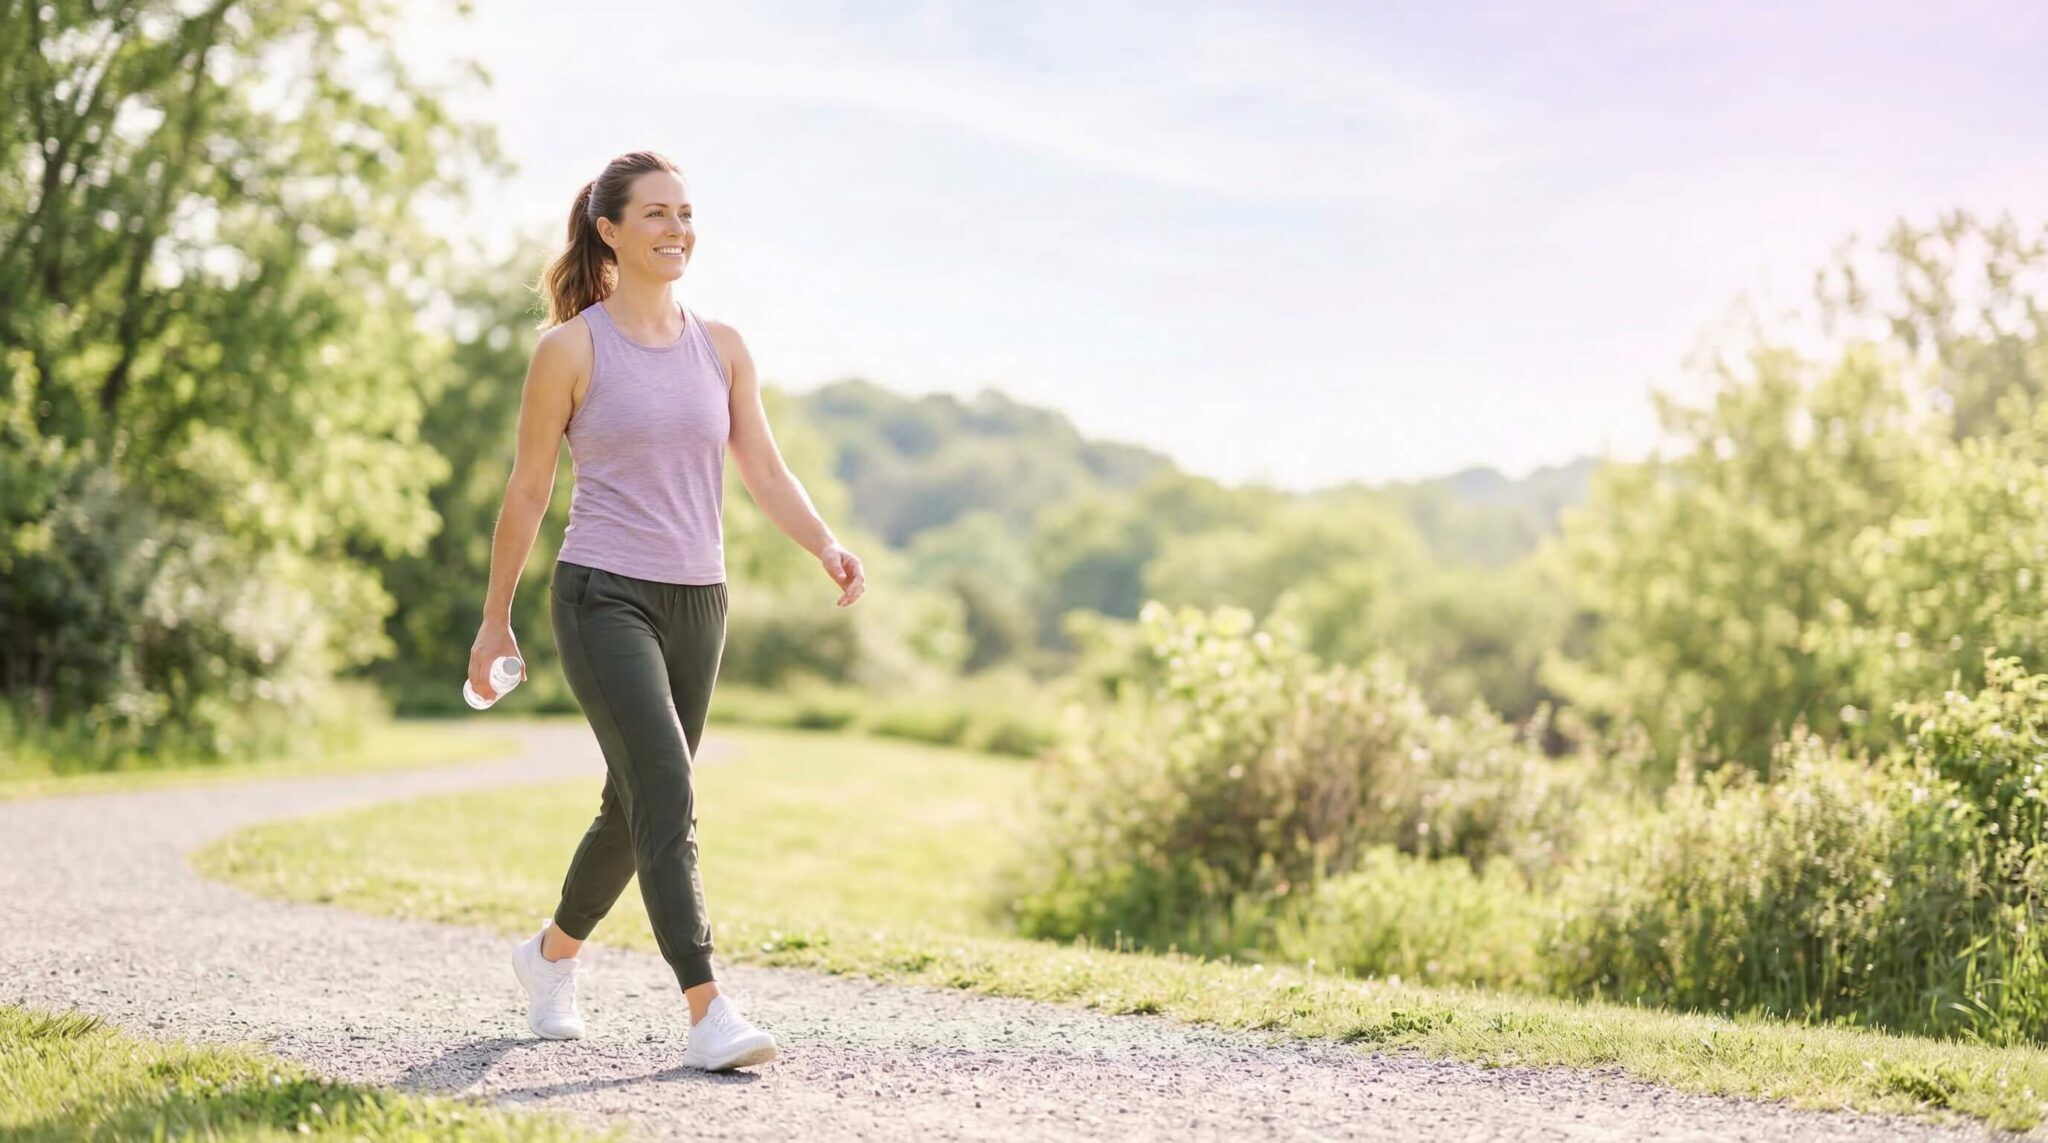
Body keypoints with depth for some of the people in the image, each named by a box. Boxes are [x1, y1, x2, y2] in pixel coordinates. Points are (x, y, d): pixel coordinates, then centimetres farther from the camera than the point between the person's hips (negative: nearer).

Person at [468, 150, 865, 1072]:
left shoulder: (721, 347, 9)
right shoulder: (570, 349, -4)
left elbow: (764, 471, 3)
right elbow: (528, 490, 1)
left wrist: (827, 548, -15)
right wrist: (496, 618, 4)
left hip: (697, 604, 6)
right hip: (604, 598, -5)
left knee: (635, 806, 15)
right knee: (668, 800, -17)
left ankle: (551, 953, 39)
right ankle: (708, 1015, -18)